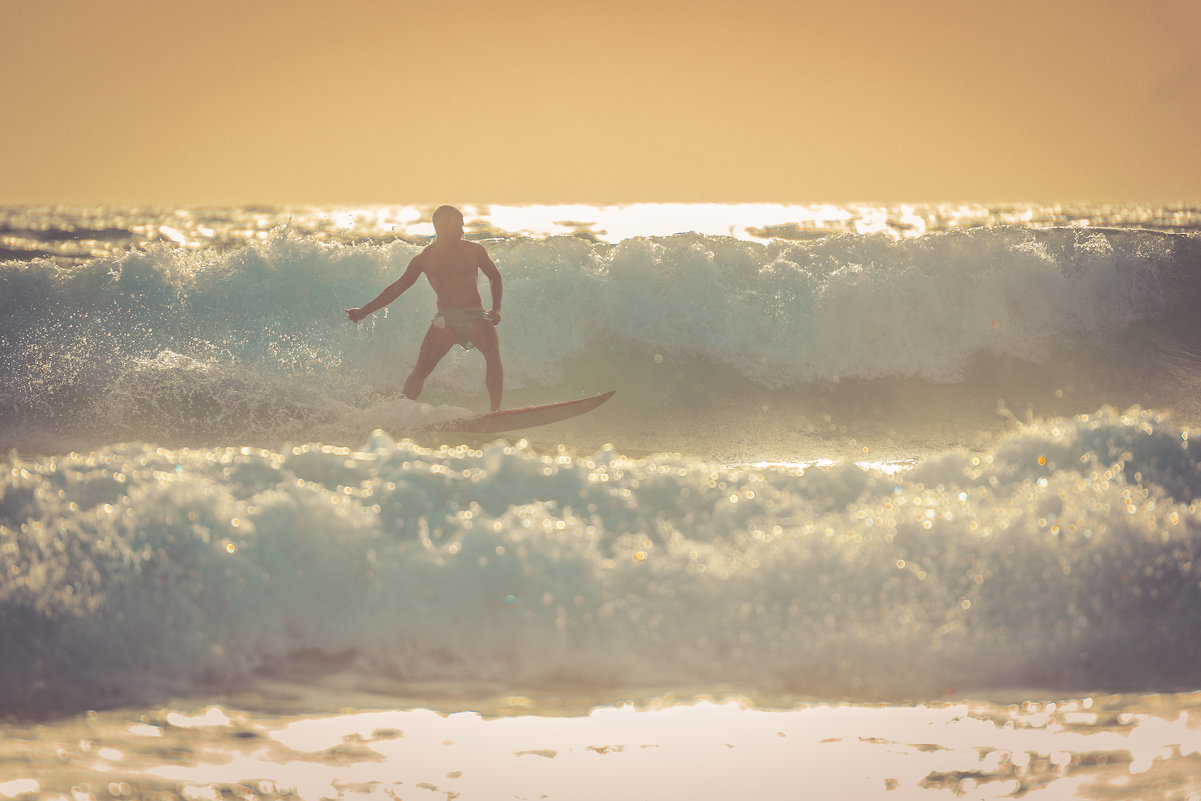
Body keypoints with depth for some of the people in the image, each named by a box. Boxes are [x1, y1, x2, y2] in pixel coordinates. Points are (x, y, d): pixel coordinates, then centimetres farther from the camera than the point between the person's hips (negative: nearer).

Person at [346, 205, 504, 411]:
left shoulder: (474, 251, 6)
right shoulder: (424, 259, 5)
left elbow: (495, 277, 18)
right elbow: (398, 288, 10)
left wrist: (496, 308, 1)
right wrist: (365, 311, 6)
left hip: (476, 317, 0)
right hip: (446, 320, 0)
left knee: (493, 352, -28)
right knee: (421, 370, -13)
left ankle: (496, 410, -30)